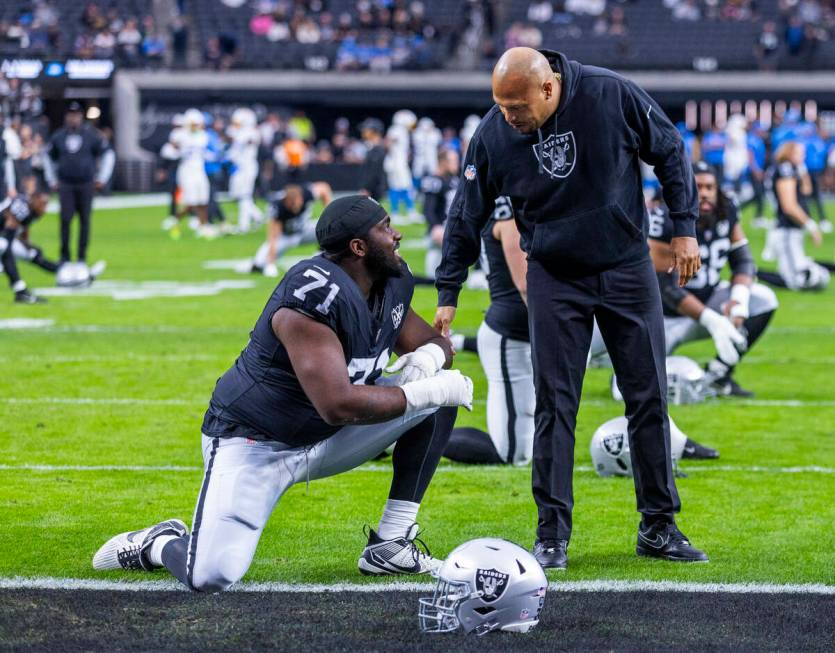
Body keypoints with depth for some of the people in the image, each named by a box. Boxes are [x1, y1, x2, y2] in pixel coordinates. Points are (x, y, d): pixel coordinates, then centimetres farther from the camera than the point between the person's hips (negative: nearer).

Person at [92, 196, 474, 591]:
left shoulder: (392, 285, -2)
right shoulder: (313, 295, -30)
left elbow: (436, 343, 14)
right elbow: (338, 407, -35)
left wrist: (427, 357, -11)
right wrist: (423, 392, -26)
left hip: (324, 440, 8)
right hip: (253, 441, -8)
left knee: (442, 390, -4)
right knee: (210, 577, -25)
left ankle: (390, 546, 2)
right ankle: (160, 544, 13)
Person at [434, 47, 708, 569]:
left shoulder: (612, 95, -17)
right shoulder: (493, 135, -14)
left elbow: (670, 152, -1)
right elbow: (467, 217, -1)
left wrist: (685, 228, -2)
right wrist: (448, 294, -1)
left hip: (627, 268, 0)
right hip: (554, 277, 0)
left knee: (649, 398, 3)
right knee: (555, 405, -5)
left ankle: (659, 528, 13)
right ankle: (552, 535, 1)